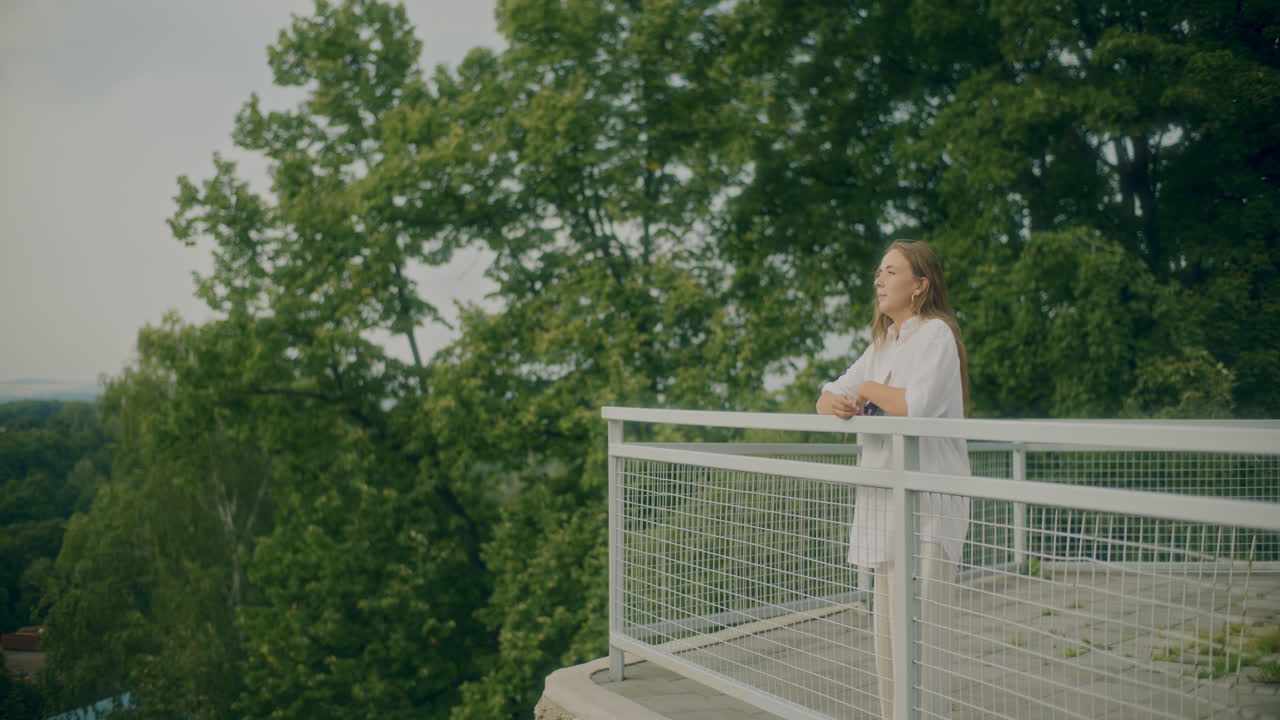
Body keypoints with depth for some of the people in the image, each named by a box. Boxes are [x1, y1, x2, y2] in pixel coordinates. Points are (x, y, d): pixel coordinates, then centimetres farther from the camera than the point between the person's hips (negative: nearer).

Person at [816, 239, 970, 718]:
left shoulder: (935, 333, -8)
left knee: (918, 640, -8)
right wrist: (833, 402, -7)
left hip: (927, 509, -9)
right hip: (884, 503, 9)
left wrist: (869, 390, -7)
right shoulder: (883, 342, 18)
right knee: (888, 636, 13)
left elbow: (917, 404, -25)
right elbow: (833, 393, 17)